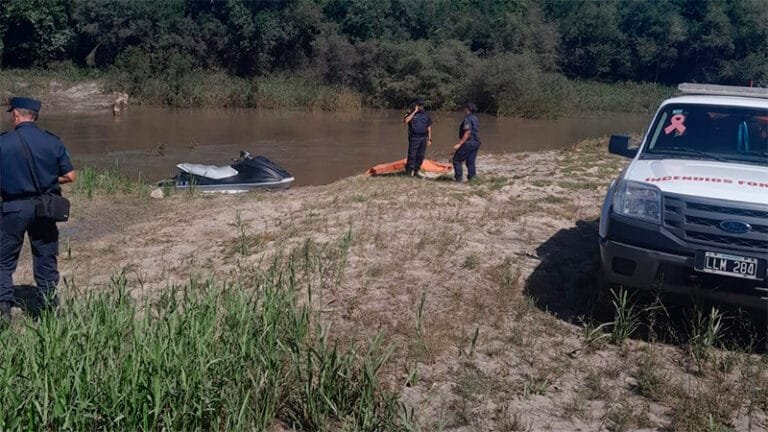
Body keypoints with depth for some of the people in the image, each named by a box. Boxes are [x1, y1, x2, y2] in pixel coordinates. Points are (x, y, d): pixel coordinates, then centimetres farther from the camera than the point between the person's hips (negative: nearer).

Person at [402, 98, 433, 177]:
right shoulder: (411, 114, 0)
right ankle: (408, 172, -3)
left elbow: (429, 128, 13)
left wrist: (429, 139, 8)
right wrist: (414, 111, -17)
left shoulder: (426, 115, 11)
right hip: (414, 138, -4)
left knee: (420, 156, 7)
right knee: (412, 156, -7)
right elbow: (405, 121, -21)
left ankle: (416, 172, 18)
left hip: (423, 138, 4)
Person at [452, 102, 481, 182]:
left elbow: (467, 133, -22)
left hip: (469, 142, -9)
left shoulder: (468, 119, -16)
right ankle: (471, 177, 10)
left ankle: (458, 177, -1)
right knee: (470, 161, 12)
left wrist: (459, 144, -23)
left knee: (457, 159, 1)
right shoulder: (475, 118, 13)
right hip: (476, 142, 9)